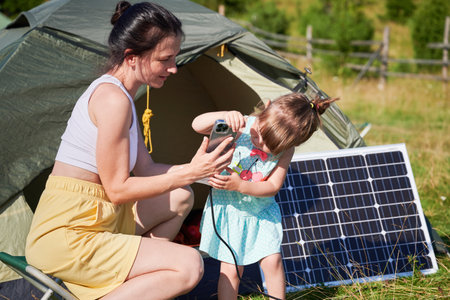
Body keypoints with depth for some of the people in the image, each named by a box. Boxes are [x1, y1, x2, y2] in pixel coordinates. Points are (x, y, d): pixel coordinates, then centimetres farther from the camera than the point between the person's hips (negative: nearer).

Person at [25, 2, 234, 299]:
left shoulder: (113, 92, 13)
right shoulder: (113, 99, -19)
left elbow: (145, 168, 14)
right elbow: (117, 189, -18)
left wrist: (197, 168, 1)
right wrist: (188, 173, -15)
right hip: (64, 238, -10)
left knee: (182, 197, 21)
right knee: (189, 266, -17)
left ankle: (136, 274, 14)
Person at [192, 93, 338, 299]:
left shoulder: (286, 150, -14)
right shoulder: (241, 127, -19)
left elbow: (273, 186, -16)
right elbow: (197, 125, -24)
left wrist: (239, 185, -31)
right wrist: (225, 115, -42)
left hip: (261, 212, 2)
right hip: (229, 209, -2)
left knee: (272, 261, -2)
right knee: (231, 268, -2)